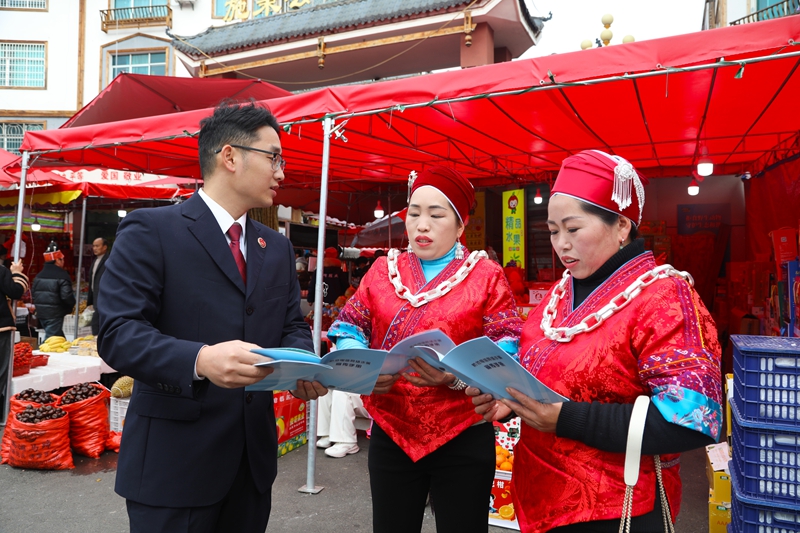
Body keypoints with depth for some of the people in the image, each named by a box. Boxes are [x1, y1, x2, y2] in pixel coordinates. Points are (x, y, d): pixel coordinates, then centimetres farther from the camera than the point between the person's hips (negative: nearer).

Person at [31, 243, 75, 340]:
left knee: (59, 338, 19)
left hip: (41, 313, 8)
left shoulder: (39, 275, 10)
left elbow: (33, 294, 14)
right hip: (55, 314, -8)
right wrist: (72, 305, -1)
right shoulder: (62, 276, -16)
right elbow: (66, 296, -21)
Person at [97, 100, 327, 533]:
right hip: (174, 457, -6)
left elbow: (292, 327, 12)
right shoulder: (150, 230, -7)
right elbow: (116, 332, -15)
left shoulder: (277, 248, 12)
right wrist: (199, 359, -31)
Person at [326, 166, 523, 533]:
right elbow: (349, 327, 7)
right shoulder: (382, 270, 7)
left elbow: (507, 347, -7)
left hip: (464, 440, -2)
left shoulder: (486, 275, -1)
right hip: (390, 435, 3)